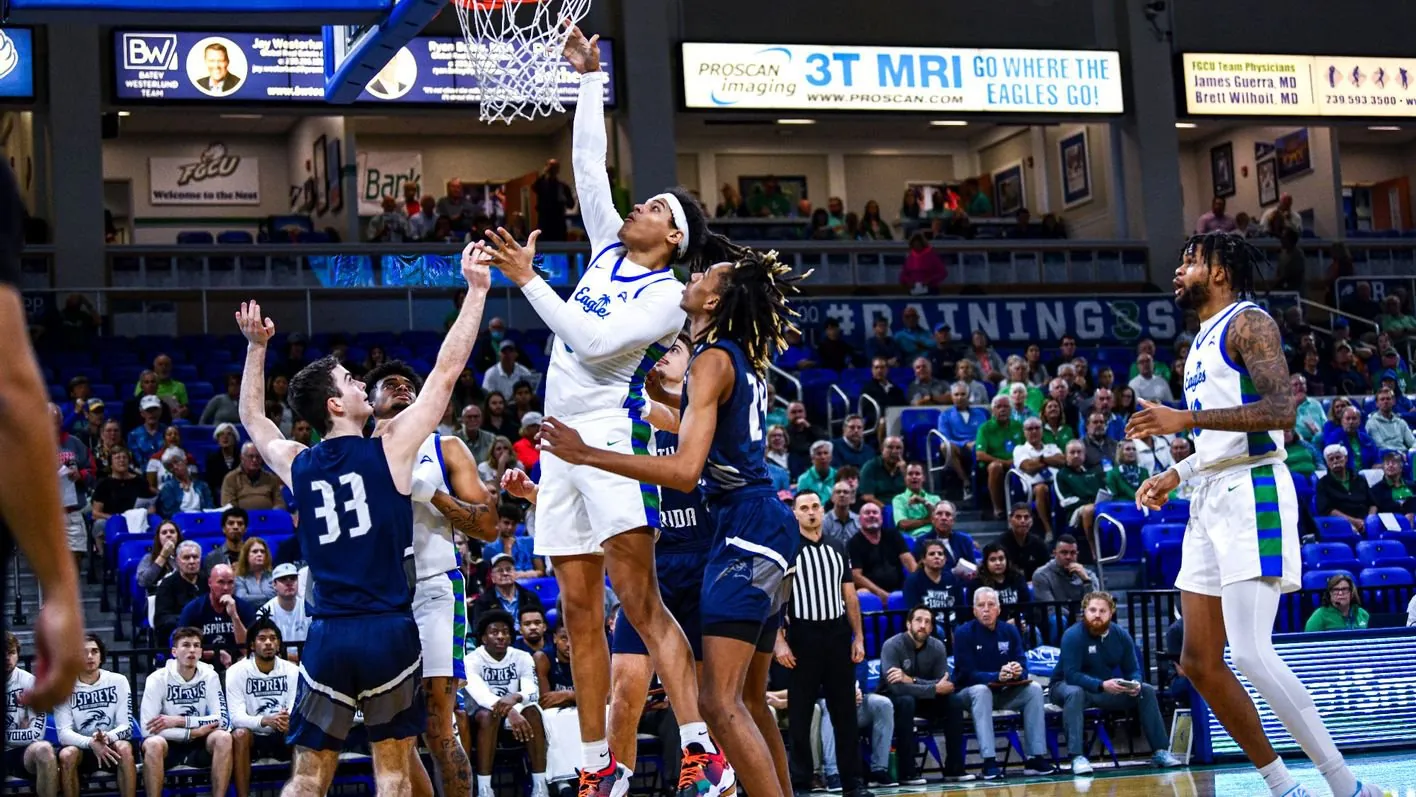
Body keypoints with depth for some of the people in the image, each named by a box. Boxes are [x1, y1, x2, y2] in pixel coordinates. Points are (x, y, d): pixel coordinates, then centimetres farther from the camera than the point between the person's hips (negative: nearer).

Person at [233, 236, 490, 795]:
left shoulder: (296, 465, 7)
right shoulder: (391, 450, -4)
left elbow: (252, 417, 29)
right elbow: (447, 370, 0)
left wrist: (256, 347, 34)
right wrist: (476, 291, 6)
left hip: (327, 637, 3)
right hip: (388, 631, -3)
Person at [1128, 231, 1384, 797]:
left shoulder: (1248, 322, -7)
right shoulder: (1203, 342, 22)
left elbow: (1280, 410, -21)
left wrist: (1186, 419, -22)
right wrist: (1175, 474, 21)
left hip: (1251, 494, -10)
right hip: (1210, 500, 10)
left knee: (1250, 652, -18)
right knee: (1200, 661, 6)